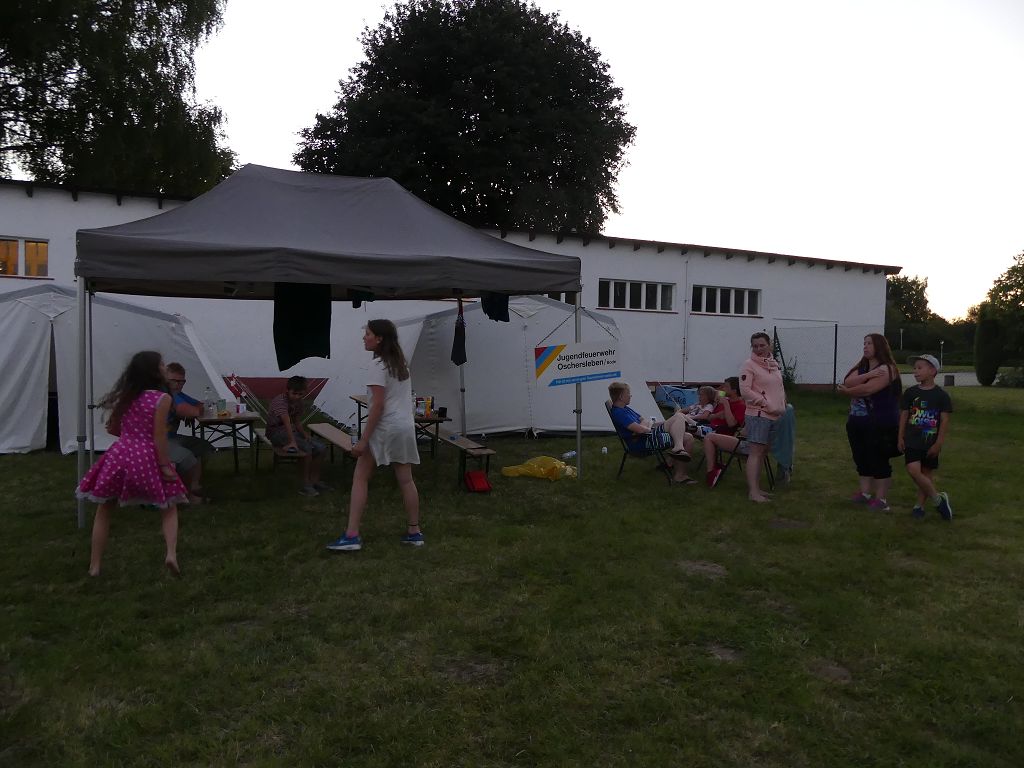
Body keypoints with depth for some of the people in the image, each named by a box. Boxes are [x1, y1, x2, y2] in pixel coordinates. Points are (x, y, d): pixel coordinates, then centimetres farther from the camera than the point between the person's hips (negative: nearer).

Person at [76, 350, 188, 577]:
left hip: (120, 455, 4)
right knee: (169, 508, 11)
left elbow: (112, 428, 17)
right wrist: (165, 466, -9)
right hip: (148, 458, -4)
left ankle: (94, 566, 19)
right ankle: (171, 554, -10)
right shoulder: (162, 398, -6)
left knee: (104, 510, 18)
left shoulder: (127, 395, 10)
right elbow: (159, 436, -12)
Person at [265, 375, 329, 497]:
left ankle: (314, 480, 3)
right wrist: (292, 441, -49)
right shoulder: (280, 401, -22)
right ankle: (305, 484, -19)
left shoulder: (298, 402, 7)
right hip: (277, 432, -9)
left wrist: (305, 434, -7)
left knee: (321, 448, -7)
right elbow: (287, 421, -37)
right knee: (306, 448, -30)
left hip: (292, 431, 9)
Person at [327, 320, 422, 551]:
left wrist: (363, 439, -17)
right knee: (406, 480, 11)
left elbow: (378, 405, -18)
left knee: (360, 478, 0)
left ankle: (352, 536, -3)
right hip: (406, 427, 8)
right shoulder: (401, 363, 13)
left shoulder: (378, 365, -12)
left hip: (384, 428, -8)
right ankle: (414, 532, 17)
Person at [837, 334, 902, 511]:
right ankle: (865, 493, 23)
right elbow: (847, 382, -5)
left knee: (878, 460, -2)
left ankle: (881, 498, 5)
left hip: (880, 424, -8)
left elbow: (866, 389, -22)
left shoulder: (886, 369, -12)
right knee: (862, 458, 13)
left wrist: (847, 391, -5)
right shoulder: (861, 366, 13)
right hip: (858, 421, 8)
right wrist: (867, 375, -19)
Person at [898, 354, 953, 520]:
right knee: (913, 470, -14)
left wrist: (939, 443, -8)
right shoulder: (910, 392, 2)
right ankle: (938, 499, 1)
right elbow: (904, 415, 7)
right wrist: (900, 437, 4)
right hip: (912, 441, 1)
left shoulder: (942, 395, -4)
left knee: (926, 473, 7)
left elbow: (944, 420, -4)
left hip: (931, 443, -1)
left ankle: (919, 505, 19)